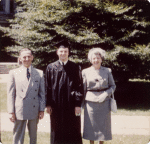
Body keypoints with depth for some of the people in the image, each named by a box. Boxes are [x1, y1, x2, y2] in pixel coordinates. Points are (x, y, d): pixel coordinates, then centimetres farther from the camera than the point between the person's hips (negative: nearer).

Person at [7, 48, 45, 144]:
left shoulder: (39, 73, 7)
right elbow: (10, 94, 1)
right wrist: (11, 111, -4)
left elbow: (42, 93, 8)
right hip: (19, 111, -2)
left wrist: (42, 110, 2)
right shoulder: (14, 73, 3)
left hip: (34, 111, 2)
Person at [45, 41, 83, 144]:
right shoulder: (51, 67, 6)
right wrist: (48, 104, -1)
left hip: (71, 104, -1)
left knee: (73, 131, 3)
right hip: (56, 104, 1)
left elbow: (79, 87, 0)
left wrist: (78, 104, -7)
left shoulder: (75, 68, 2)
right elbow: (48, 87, 5)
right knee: (57, 131, 7)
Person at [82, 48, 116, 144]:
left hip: (104, 102, 1)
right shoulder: (86, 72, 3)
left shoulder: (107, 71, 4)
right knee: (91, 125, 3)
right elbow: (83, 89, 7)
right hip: (90, 102, 0)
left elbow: (113, 86, 6)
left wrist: (105, 94, -11)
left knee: (103, 124, 4)